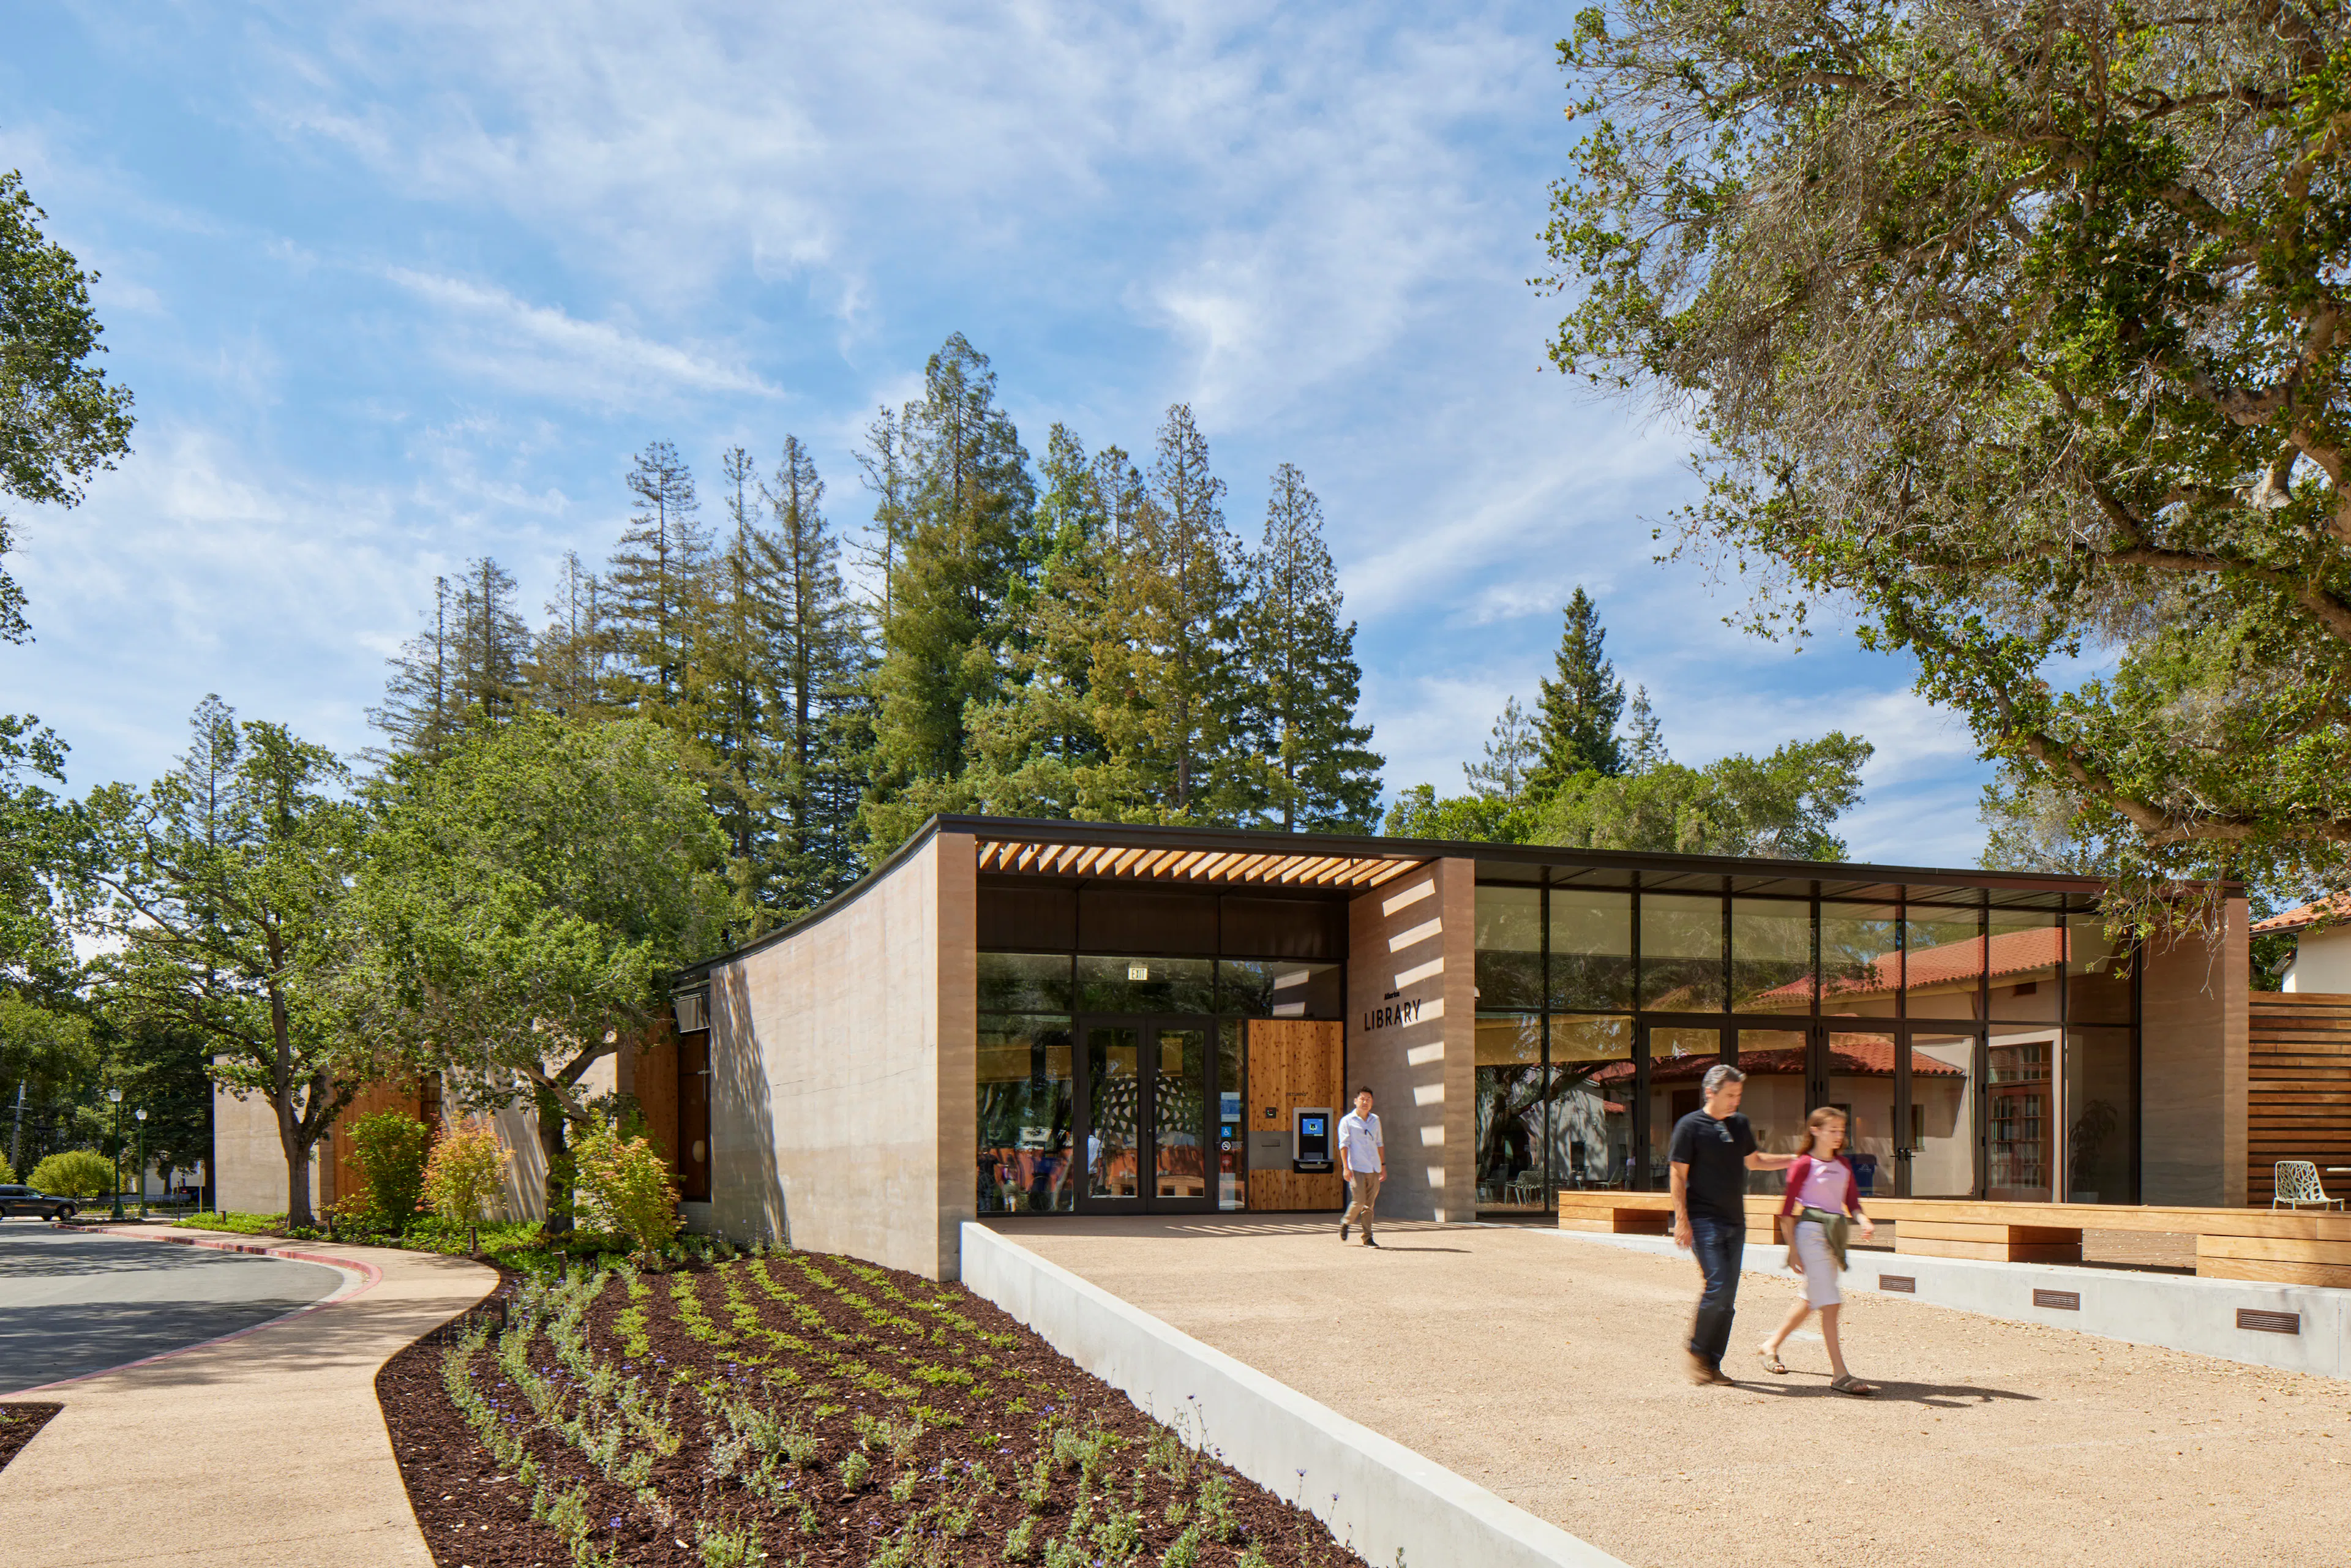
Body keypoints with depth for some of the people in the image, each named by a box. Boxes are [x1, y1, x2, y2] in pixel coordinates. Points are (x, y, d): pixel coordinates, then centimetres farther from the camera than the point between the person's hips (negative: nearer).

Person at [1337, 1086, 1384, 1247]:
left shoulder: (1375, 1120, 16)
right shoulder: (1347, 1121, 0)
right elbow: (1344, 1144, -4)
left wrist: (1383, 1165, 19)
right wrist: (1345, 1167, -12)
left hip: (1373, 1168, 5)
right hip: (1356, 1168, -5)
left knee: (1369, 1204, 4)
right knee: (1360, 1201, -12)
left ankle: (1367, 1238, 9)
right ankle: (1345, 1223, 14)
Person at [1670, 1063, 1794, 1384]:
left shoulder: (1740, 1124, 12)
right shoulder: (1690, 1126, -6)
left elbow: (1754, 1161, 28)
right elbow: (1678, 1176, -7)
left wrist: (1796, 1159, 20)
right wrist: (1682, 1220, -14)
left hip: (1735, 1222, 6)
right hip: (1704, 1221, -6)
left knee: (1728, 1297, 4)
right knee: (1719, 1286, -17)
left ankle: (1713, 1364, 12)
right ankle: (1697, 1349, 2)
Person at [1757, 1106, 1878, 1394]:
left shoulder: (1844, 1164, 12)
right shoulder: (1804, 1165, -7)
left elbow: (1852, 1202, 15)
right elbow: (1787, 1211, -6)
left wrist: (1864, 1221, -6)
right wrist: (1792, 1249, -10)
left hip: (1835, 1235, 8)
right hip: (1811, 1232, -7)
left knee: (1812, 1300, 17)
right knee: (1831, 1303, -13)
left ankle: (1771, 1346, 35)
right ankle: (1840, 1375, -13)